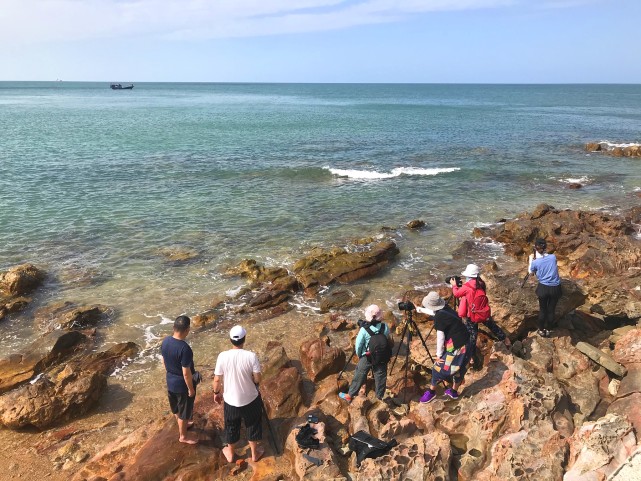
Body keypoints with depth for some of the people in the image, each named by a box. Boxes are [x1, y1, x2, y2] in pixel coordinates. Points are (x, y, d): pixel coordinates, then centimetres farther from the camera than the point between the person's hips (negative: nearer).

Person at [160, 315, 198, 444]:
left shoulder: (165, 341, -10)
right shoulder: (184, 348, -34)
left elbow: (164, 362, 5)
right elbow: (186, 373, -26)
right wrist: (191, 389, -13)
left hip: (170, 381, 7)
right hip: (182, 385, -7)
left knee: (176, 408, 29)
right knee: (184, 411, 16)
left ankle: (182, 425, 52)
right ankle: (183, 436, 34)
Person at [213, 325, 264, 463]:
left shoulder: (223, 356, -19)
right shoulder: (251, 356, -22)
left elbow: (217, 380, -10)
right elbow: (257, 379, -14)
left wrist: (216, 392, 10)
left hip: (230, 400, 1)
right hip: (250, 399, -1)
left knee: (231, 427, 25)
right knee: (253, 425, 23)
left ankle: (230, 453, 44)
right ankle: (254, 453, 40)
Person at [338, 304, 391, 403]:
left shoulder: (364, 330, -22)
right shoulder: (385, 327, -14)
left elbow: (358, 345, -11)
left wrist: (359, 354, 7)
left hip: (366, 357, -2)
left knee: (359, 376, 14)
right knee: (380, 377, 17)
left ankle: (349, 395, 27)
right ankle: (380, 397, 28)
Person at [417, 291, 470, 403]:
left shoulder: (439, 317, -20)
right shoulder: (445, 309, 5)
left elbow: (440, 338, -17)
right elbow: (433, 312, 26)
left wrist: (438, 355, -7)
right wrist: (420, 309, 38)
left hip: (455, 346, -9)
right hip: (465, 343, 9)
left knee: (439, 367, 6)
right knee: (458, 367, 24)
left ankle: (431, 391, 22)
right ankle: (454, 391, 40)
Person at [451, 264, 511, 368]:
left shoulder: (466, 287, -22)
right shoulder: (481, 284, -5)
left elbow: (456, 294, -5)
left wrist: (454, 285, 11)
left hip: (471, 316, -4)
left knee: (472, 335, 6)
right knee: (493, 326, 26)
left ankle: (471, 358, 13)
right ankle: (506, 340, 42)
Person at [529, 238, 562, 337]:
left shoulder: (535, 262, -10)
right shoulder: (553, 257, -5)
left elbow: (531, 272, 10)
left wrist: (531, 259, 19)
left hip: (543, 288, -2)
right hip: (555, 288, 2)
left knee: (542, 310, 16)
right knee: (551, 310, 15)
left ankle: (541, 330, 28)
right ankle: (548, 330, 28)